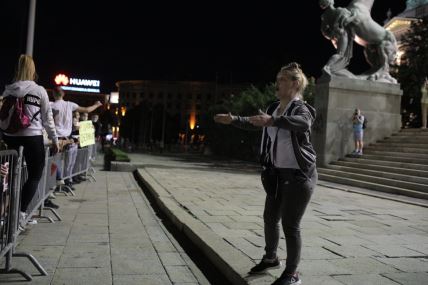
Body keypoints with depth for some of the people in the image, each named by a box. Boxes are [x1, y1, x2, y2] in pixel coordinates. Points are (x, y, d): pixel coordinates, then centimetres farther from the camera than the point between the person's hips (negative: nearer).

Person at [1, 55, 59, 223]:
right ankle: (21, 212, -3)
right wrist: (54, 139, 5)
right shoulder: (39, 90, -4)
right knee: (35, 175, 6)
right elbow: (47, 117, -2)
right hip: (32, 137, -3)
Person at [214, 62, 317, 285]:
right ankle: (271, 258, 40)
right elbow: (254, 121, 24)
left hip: (299, 175, -8)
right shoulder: (274, 108, 9)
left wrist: (271, 121, -52)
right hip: (278, 174, 8)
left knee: (290, 224, -6)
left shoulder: (301, 109, -14)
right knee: (270, 217, 17)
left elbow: (302, 123, -38)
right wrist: (233, 120, 10)